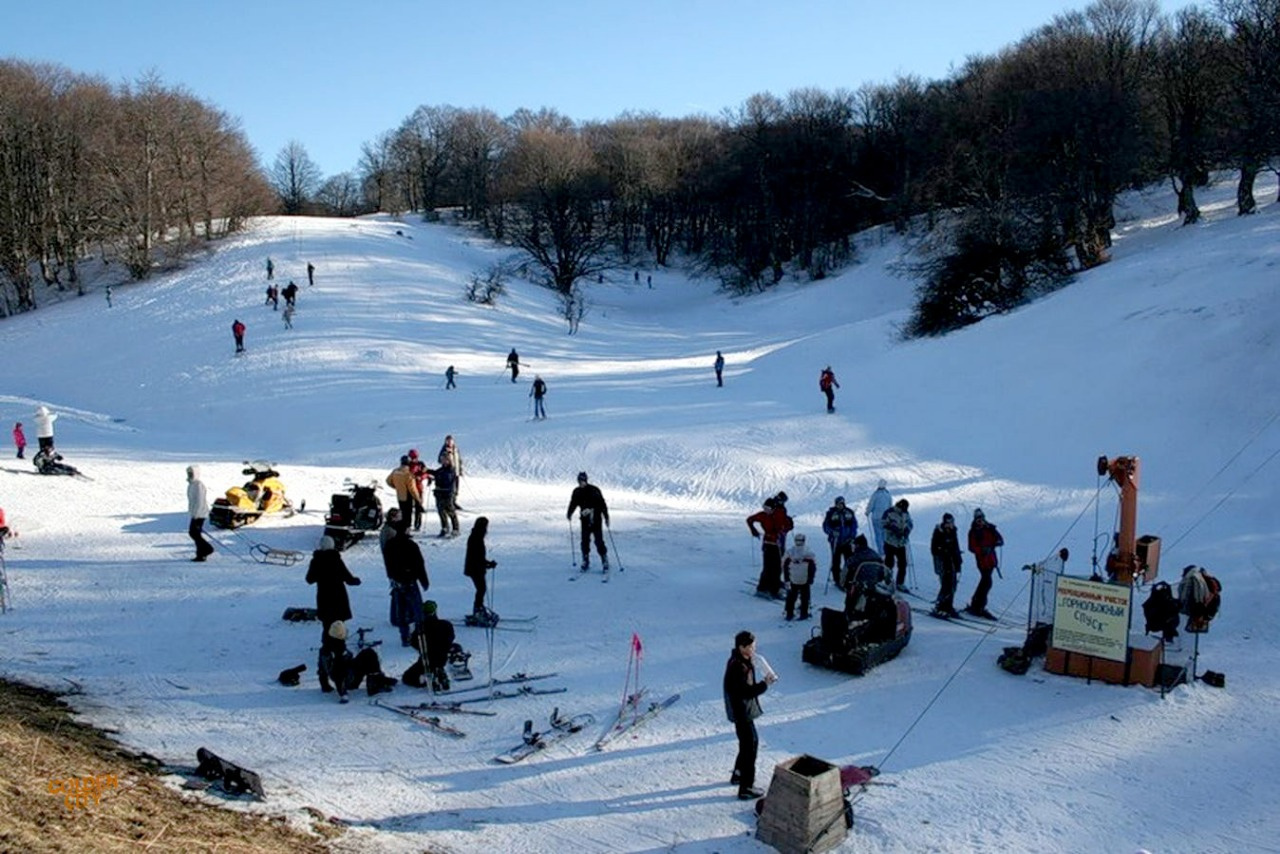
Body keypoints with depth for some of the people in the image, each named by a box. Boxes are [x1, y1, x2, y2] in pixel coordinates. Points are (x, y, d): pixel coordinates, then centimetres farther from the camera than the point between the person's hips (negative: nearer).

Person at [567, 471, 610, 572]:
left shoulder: (594, 490, -8)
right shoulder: (577, 492, 4)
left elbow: (602, 504, -6)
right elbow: (573, 503, 15)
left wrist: (606, 517, -8)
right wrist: (569, 514, 1)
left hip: (596, 520, -4)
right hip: (585, 521, 4)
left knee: (599, 542, -6)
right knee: (585, 542, 1)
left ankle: (605, 562, 4)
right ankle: (585, 562, 11)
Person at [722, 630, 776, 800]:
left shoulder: (742, 662, 6)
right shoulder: (738, 667, -25)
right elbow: (747, 691, -27)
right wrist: (764, 684, -21)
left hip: (743, 710, 10)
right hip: (742, 712, -10)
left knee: (748, 743, 23)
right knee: (750, 745, -4)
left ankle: (738, 774, 40)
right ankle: (746, 788, 3)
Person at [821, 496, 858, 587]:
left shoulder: (849, 512, 2)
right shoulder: (831, 513, -6)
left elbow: (854, 525, 9)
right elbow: (825, 526, -4)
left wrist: (852, 536, -2)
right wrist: (832, 532, -21)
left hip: (847, 541, 2)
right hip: (836, 541, -2)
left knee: (850, 560, 1)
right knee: (836, 561, 4)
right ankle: (837, 580, 15)